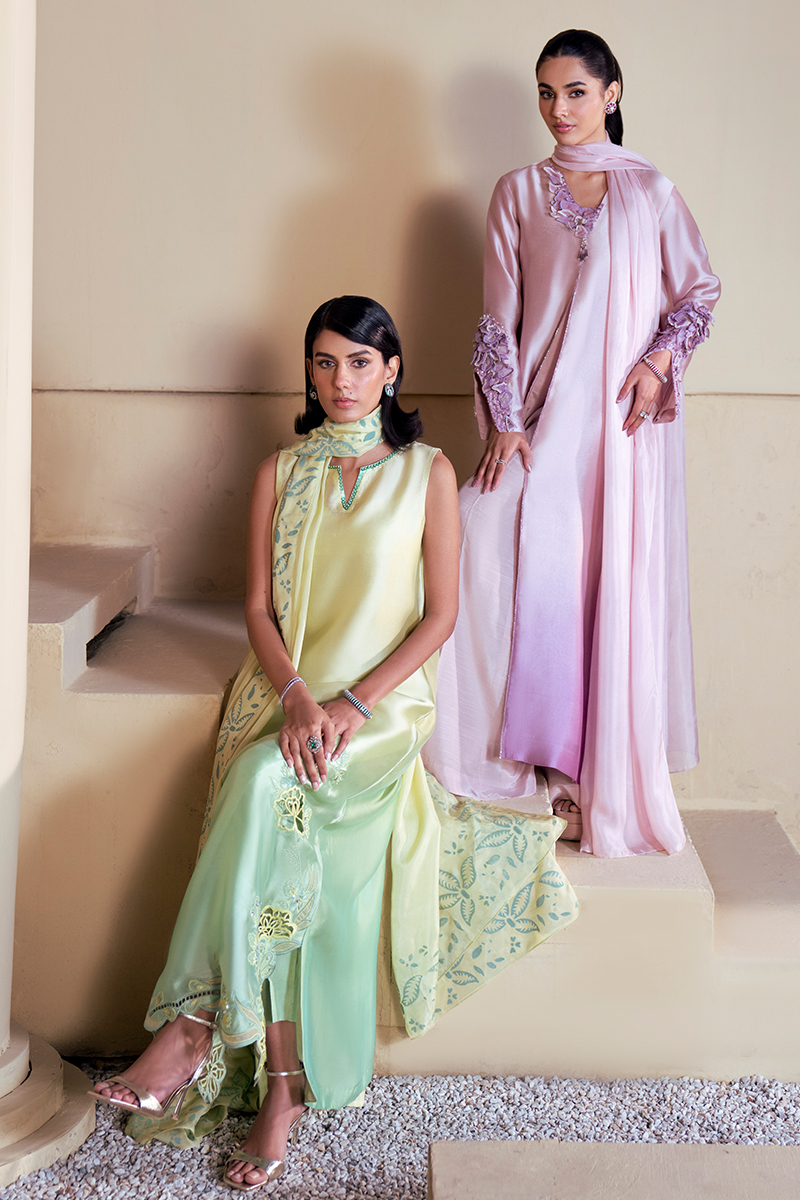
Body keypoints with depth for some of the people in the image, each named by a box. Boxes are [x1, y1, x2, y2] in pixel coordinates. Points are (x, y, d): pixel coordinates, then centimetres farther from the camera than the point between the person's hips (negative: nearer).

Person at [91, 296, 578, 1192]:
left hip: (385, 702, -2)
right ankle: (286, 1085, -25)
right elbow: (259, 607, 7)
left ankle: (193, 1026, -26)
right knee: (279, 827, -29)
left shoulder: (426, 471, 5)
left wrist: (354, 704, -13)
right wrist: (297, 698, -13)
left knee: (268, 784, -33)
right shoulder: (280, 474, 12)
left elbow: (441, 615, 0)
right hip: (287, 693, 2)